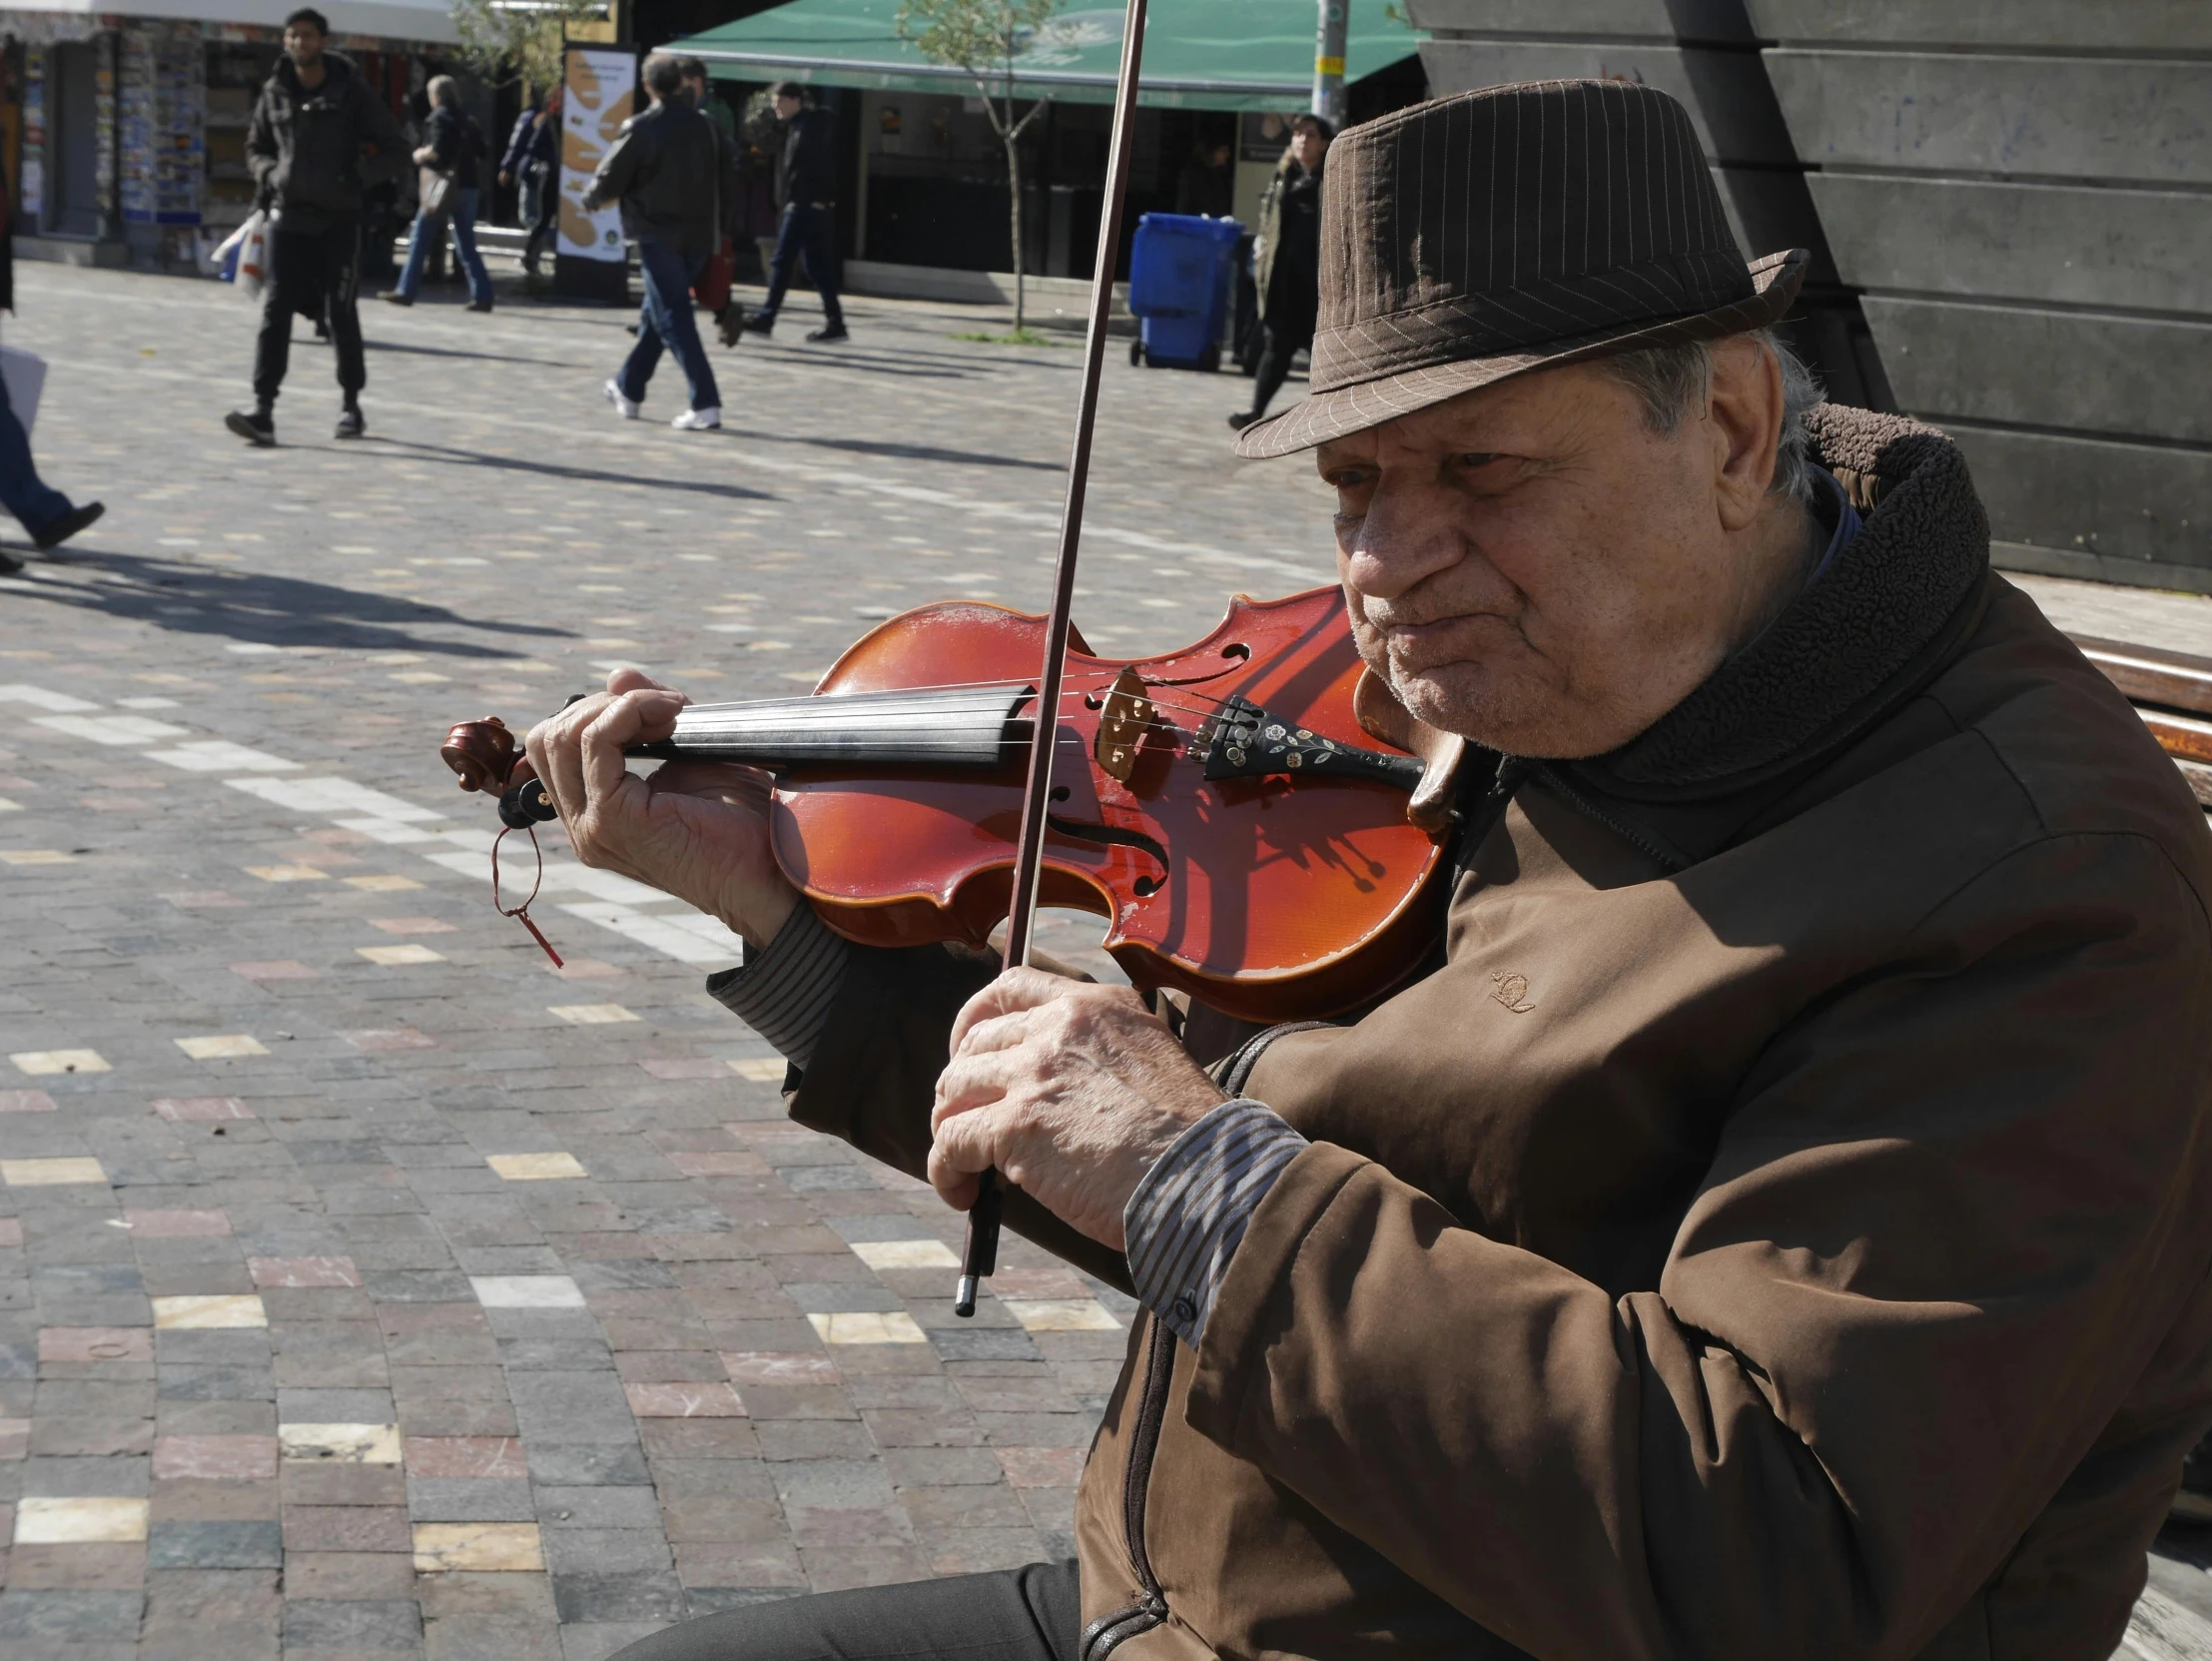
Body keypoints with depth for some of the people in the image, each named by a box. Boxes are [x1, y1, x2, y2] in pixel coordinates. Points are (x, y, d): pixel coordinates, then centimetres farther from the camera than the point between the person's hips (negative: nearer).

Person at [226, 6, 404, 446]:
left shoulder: (350, 91, -3)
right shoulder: (274, 92, 5)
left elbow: (393, 146, 1)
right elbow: (255, 147, 18)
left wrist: (356, 181, -14)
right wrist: (271, 173, -4)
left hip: (338, 219, -2)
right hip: (287, 215, 2)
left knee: (341, 312, 2)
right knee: (275, 310, -8)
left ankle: (350, 405, 18)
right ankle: (263, 411, -14)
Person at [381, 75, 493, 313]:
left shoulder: (440, 117, -8)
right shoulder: (468, 119, 12)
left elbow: (437, 150, -18)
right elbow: (480, 153, 13)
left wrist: (420, 155, -1)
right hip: (469, 186, 6)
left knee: (420, 241, 4)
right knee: (467, 246, 8)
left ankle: (406, 291, 7)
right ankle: (482, 295, -1)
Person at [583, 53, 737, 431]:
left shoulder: (641, 128, -11)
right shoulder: (705, 127, 5)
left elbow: (610, 180, -5)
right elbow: (729, 182, 7)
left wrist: (589, 199, 15)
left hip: (658, 236, -6)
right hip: (698, 237, 6)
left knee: (672, 318, -4)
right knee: (657, 313, 19)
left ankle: (705, 403, -14)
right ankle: (629, 390, 32)